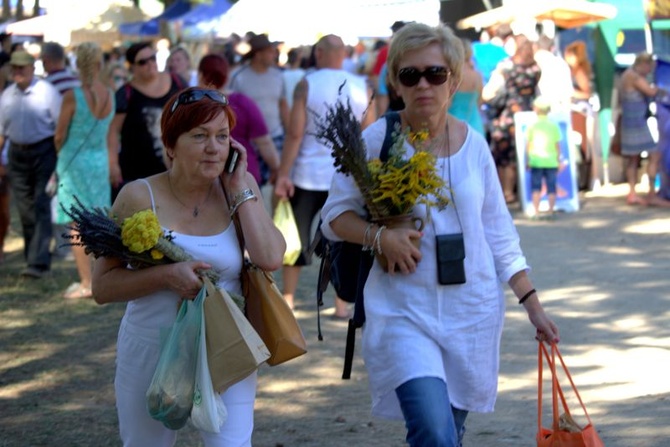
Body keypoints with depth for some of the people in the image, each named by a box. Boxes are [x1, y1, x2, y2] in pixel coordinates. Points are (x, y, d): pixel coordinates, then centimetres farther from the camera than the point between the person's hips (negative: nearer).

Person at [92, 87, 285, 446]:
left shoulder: (239, 188, -2)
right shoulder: (140, 197, -10)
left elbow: (270, 258, -15)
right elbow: (102, 286, -10)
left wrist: (240, 190, -13)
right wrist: (167, 275, -24)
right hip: (151, 353, -1)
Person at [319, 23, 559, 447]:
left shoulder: (473, 145, 3)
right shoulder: (377, 140, -7)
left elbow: (500, 235, 10)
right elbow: (335, 215, -1)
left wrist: (533, 304, 7)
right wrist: (381, 235, -20)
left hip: (472, 312, 4)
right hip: (404, 311, -4)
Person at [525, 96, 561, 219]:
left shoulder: (532, 126, -2)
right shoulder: (554, 126, 1)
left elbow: (528, 145, -2)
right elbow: (558, 145, 3)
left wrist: (527, 161, 6)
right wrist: (558, 160, 12)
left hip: (536, 161, -1)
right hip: (551, 162, 1)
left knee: (536, 188, 4)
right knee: (551, 188, 5)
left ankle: (536, 212, -1)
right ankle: (551, 211, 4)